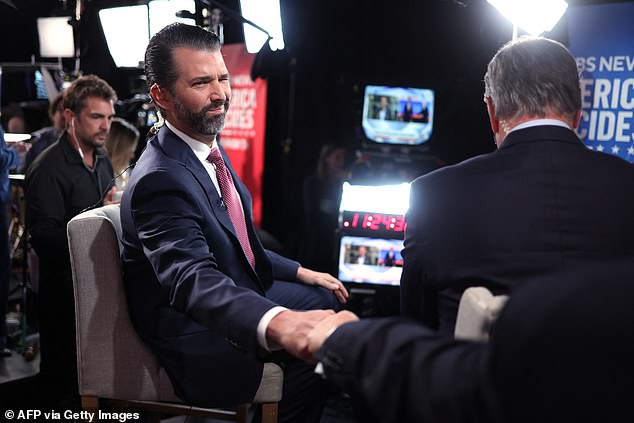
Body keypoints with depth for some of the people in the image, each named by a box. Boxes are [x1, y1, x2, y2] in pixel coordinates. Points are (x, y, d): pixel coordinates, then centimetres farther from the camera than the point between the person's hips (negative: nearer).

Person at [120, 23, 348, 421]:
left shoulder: (210, 150, 4)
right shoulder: (159, 180, -28)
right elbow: (193, 278, -44)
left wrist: (300, 271, 11)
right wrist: (275, 323, -61)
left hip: (241, 292, 10)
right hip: (199, 337, -10)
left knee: (325, 299, 17)